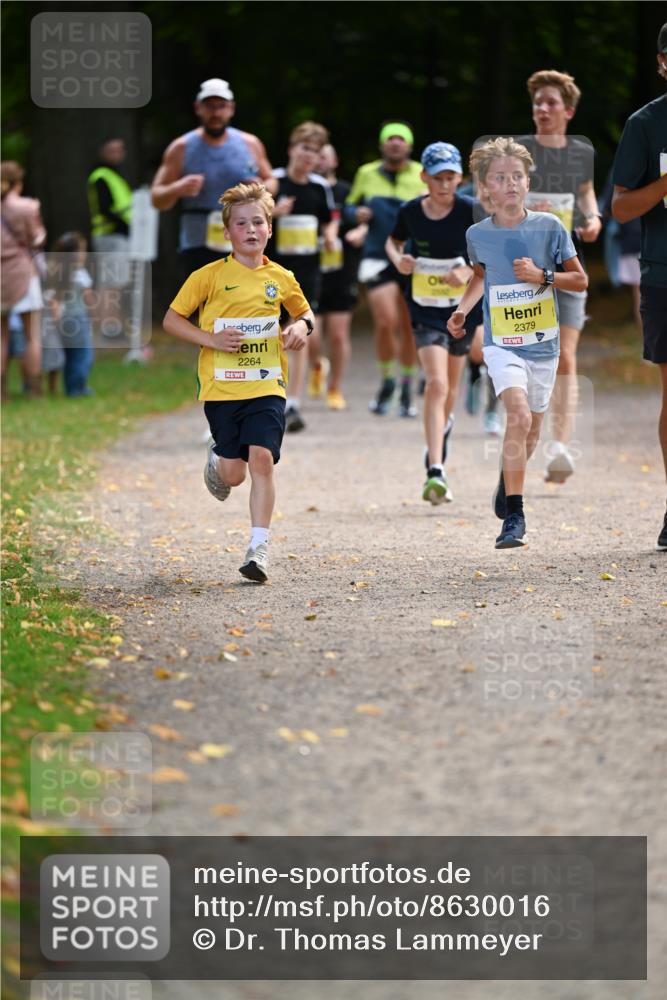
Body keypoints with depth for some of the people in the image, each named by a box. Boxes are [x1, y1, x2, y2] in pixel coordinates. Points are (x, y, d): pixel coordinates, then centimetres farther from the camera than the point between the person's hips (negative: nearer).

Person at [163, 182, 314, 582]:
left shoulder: (281, 278, 7)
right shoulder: (210, 276, -1)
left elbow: (305, 311, 25)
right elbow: (172, 319, 3)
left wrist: (303, 326, 1)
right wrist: (211, 339, -11)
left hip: (267, 386, 1)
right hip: (221, 388, -1)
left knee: (262, 457, -16)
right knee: (234, 473, -1)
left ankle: (259, 546, -11)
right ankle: (216, 460, 38)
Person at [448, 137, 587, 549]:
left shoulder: (549, 227, -6)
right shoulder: (478, 234, -2)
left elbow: (581, 280, 0)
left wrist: (542, 276, -15)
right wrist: (462, 309, 9)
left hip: (543, 343, 2)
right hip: (501, 343, -2)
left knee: (531, 429, 14)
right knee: (520, 415, -23)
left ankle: (509, 477, 47)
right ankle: (514, 517, -22)